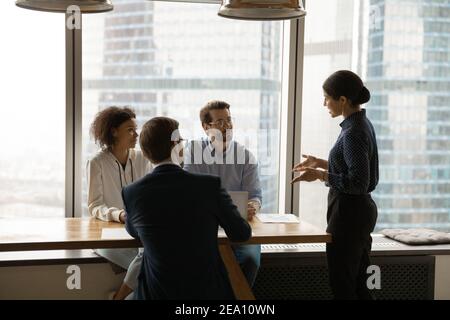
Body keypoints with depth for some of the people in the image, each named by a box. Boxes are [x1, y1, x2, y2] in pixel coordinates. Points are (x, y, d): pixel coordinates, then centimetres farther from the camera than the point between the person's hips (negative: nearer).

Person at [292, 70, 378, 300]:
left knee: (343, 288, 1)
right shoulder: (362, 124, 9)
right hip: (361, 212, 10)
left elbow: (358, 183, -23)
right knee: (359, 285, 17)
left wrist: (319, 175, -19)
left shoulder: (353, 134, -21)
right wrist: (320, 163, 17)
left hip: (349, 214, -10)